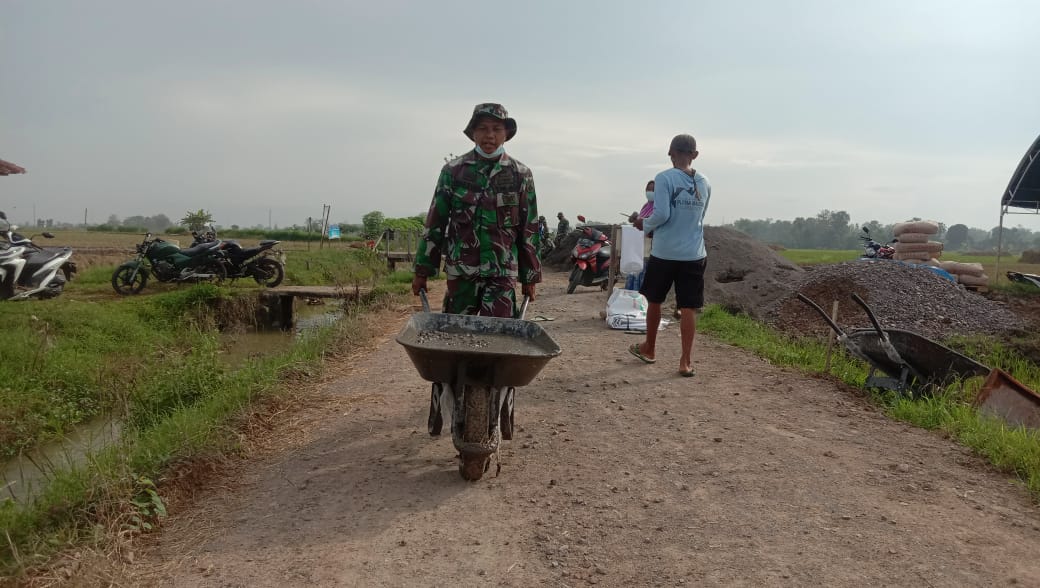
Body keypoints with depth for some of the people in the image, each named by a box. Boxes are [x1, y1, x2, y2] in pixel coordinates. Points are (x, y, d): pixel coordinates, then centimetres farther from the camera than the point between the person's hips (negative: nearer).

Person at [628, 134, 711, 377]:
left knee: (654, 301, 16)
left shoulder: (664, 178, -9)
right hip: (694, 254, 3)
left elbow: (661, 214, -17)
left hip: (664, 252, -3)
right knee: (689, 307, 2)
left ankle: (649, 349, 31)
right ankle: (686, 361, 2)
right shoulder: (704, 183, 7)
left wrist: (645, 225, 2)